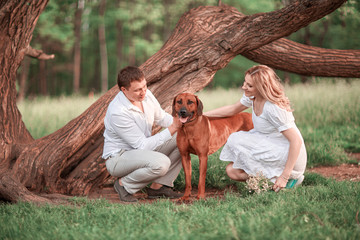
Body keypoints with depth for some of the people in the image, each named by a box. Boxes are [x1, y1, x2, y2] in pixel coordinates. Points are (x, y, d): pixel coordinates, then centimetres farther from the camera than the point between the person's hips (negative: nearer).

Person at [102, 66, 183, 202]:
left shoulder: (146, 95, -5)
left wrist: (180, 123, -8)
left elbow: (161, 118, 13)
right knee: (161, 163, -35)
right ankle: (125, 185, -9)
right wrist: (172, 129, -28)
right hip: (118, 158, -9)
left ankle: (159, 186, -3)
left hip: (141, 151, 9)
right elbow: (143, 145, -26)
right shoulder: (118, 112, -29)